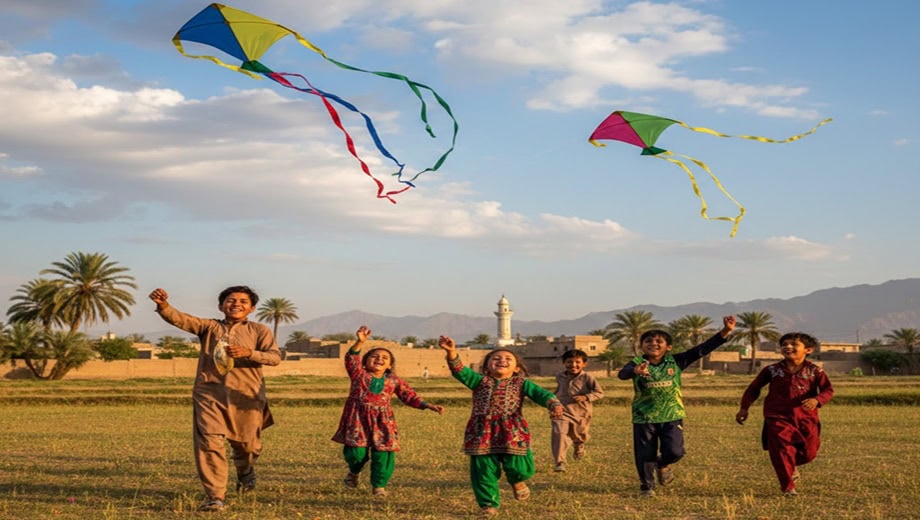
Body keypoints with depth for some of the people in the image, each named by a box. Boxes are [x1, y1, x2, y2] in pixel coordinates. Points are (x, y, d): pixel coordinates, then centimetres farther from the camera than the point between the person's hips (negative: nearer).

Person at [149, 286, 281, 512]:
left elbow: (275, 356, -6)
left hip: (245, 395, 0)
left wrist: (248, 352, -23)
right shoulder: (209, 327, 10)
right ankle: (215, 496, -10)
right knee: (209, 441, -15)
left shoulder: (259, 331, 8)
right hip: (209, 393, 0)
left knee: (246, 443, 14)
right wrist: (163, 306, -27)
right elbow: (180, 319, -6)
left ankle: (245, 471, 49)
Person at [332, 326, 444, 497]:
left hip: (382, 421, 2)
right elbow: (351, 359, -13)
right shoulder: (359, 374, 3)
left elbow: (409, 395, 11)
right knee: (356, 451, -8)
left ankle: (379, 485, 17)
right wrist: (360, 342, -30)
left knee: (383, 454, -3)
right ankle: (353, 472, 28)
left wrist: (429, 406, 1)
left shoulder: (393, 381, 10)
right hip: (358, 419, -2)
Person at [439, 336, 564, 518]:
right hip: (483, 433, 1)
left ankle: (517, 481, 31)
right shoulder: (480, 381, 11)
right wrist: (451, 352, -21)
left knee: (518, 467, -6)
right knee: (483, 471, 3)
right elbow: (460, 371, -2)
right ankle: (489, 504, 20)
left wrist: (554, 405, -22)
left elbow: (540, 394, -1)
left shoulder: (521, 383, 11)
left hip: (512, 432, -1)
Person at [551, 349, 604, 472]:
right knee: (559, 433, -23)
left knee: (579, 436, 20)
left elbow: (599, 392, -9)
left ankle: (579, 446, 59)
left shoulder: (587, 378, -11)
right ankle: (560, 462, -22)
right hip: (562, 411, 1)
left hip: (581, 412, -1)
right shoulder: (560, 376, 4)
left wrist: (585, 397, -22)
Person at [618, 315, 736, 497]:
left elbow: (702, 349, -9)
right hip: (644, 417, -1)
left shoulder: (675, 362, -4)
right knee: (645, 455, 5)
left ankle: (663, 464, 26)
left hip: (672, 415, 1)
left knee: (674, 452, -10)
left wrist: (725, 332, -17)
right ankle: (647, 487, 29)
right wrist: (635, 371, -56)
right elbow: (622, 374, -31)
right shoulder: (637, 363, -9)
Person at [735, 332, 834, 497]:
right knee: (783, 452, -8)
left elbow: (828, 390, -7)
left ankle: (792, 466, 39)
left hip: (806, 418, 1)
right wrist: (744, 407, 4)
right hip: (778, 418, -1)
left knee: (809, 453, 5)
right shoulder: (772, 370, 2)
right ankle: (788, 487, 7)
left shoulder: (814, 371, 0)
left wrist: (817, 400, -29)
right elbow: (754, 388, 11)